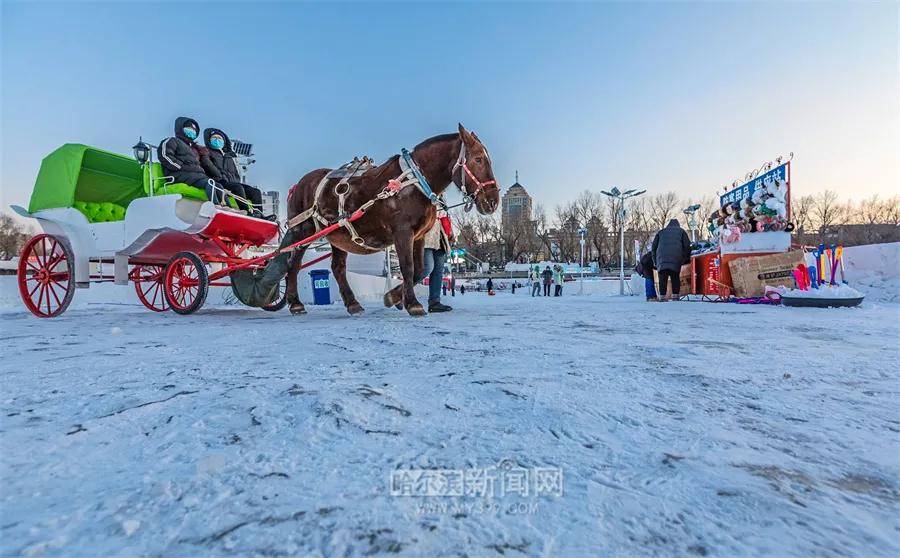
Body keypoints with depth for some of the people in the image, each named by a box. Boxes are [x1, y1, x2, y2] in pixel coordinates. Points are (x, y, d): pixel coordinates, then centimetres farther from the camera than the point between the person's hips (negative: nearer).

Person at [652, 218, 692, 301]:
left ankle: (662, 297, -5)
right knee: (675, 278, 3)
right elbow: (687, 246, 12)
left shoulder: (661, 232, 26)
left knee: (663, 279, 0)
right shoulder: (681, 231, 22)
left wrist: (655, 261, 23)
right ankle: (675, 296, -1)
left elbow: (654, 246, 21)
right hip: (676, 259, -1)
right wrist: (686, 258, 19)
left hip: (662, 258, 1)